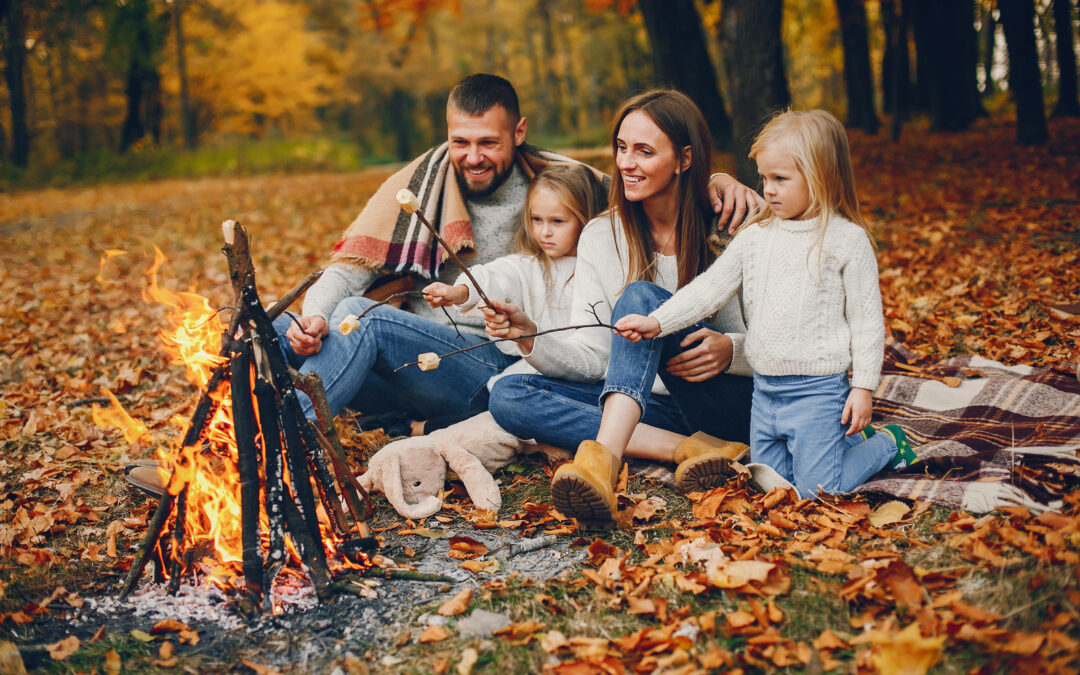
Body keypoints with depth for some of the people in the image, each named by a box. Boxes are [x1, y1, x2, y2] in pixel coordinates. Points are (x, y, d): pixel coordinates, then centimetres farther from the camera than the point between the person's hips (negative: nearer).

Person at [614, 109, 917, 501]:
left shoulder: (847, 240, -9)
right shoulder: (754, 237, 5)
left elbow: (867, 320, -7)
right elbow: (710, 289, 5)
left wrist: (863, 387, -9)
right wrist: (656, 322, -6)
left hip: (818, 390, -6)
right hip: (765, 390, 6)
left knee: (816, 490, -5)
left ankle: (886, 443, 21)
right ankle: (847, 439, 34)